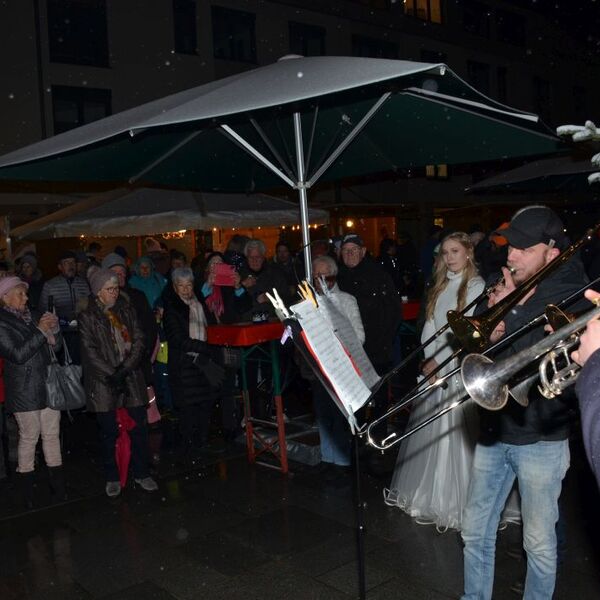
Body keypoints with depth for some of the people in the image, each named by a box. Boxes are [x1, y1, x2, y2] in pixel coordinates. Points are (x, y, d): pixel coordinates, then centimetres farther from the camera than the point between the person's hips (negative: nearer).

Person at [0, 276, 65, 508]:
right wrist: (41, 331, -18)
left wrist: (53, 328, -4)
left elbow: (55, 345, 15)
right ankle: (27, 487, 16)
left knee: (52, 434, 10)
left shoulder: (29, 317, 13)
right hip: (24, 391, -6)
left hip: (48, 385, 6)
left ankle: (58, 485, 18)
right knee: (29, 437, 2)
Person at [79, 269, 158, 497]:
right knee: (109, 432, 6)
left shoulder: (127, 310, 8)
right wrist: (112, 375, -14)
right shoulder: (87, 316, -2)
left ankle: (142, 473, 20)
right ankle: (112, 478, 21)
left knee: (139, 428, 5)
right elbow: (90, 351, -8)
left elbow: (139, 341, 1)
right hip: (104, 384, -3)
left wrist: (124, 369, -11)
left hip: (132, 378, 3)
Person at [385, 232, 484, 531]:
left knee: (455, 436, -2)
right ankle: (423, 492, 27)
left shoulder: (476, 286, -7)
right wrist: (429, 359, -6)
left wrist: (439, 361, -14)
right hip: (435, 367, 6)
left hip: (461, 368, -6)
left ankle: (453, 503, 10)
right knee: (427, 433, 12)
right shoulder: (440, 286, 13)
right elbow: (430, 325, 8)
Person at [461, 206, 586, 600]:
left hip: (541, 438, -5)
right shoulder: (503, 292, 3)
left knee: (540, 542, 10)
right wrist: (489, 334, -13)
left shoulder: (571, 298, -11)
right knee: (476, 532, 15)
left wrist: (511, 312, -21)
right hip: (494, 430, 5)